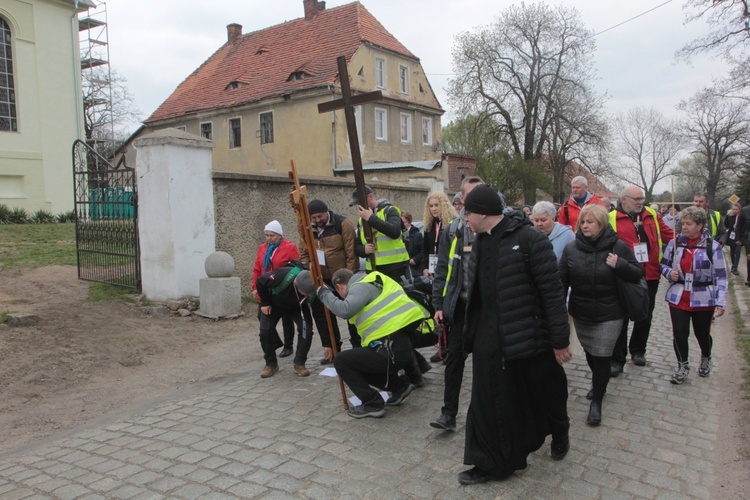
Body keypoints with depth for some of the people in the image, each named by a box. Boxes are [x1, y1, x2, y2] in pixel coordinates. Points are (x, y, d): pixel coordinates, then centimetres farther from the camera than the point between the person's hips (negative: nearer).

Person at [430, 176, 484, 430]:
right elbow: (442, 270, 5)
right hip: (461, 303, 1)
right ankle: (449, 413, 9)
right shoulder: (453, 231, 4)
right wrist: (438, 304, -1)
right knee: (455, 356, 1)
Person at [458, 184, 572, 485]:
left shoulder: (528, 238, -16)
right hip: (490, 340, 6)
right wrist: (472, 331, 18)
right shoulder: (480, 241, 7)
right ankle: (492, 463, 22)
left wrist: (560, 340, -14)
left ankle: (560, 434, 46)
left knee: (545, 394, 16)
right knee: (488, 403, 7)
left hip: (530, 336, -6)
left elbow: (552, 291, -16)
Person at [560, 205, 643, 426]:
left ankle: (596, 401, 13)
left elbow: (638, 274, -3)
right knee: (590, 353, 18)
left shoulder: (618, 247, -8)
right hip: (580, 314, 3)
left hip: (609, 315, -3)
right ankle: (599, 384, 44)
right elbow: (562, 280, -2)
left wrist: (619, 265, -22)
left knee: (601, 356, -2)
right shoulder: (571, 248, -4)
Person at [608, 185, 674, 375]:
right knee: (620, 318, 2)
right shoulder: (611, 219, -8)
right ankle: (617, 359, 11)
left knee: (645, 316, 17)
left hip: (649, 277, 5)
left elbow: (668, 235, 11)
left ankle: (638, 351, 36)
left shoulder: (652, 215, 7)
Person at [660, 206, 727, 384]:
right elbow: (664, 264, 13)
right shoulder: (675, 242, -1)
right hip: (678, 297, 2)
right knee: (679, 333, -2)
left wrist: (720, 302, -11)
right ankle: (683, 366, 21)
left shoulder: (712, 246, -8)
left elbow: (721, 277, -6)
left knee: (702, 334, 13)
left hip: (703, 300, -1)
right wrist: (670, 273, -10)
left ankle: (706, 358, 44)